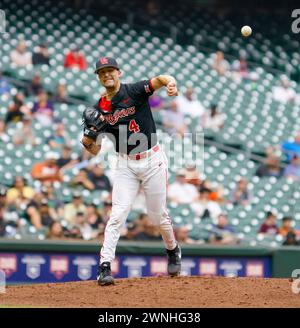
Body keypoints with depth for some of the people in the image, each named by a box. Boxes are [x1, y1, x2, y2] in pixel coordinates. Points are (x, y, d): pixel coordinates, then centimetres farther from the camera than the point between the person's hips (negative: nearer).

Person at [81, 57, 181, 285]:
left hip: (153, 160, -2)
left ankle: (172, 250, 36)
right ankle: (105, 266, -14)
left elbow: (159, 80, -26)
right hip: (126, 165, 2)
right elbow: (94, 149, 3)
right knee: (118, 214, -11)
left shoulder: (134, 91, -8)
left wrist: (170, 83, -49)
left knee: (158, 215, 7)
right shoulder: (100, 109, 1)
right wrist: (89, 134, -19)